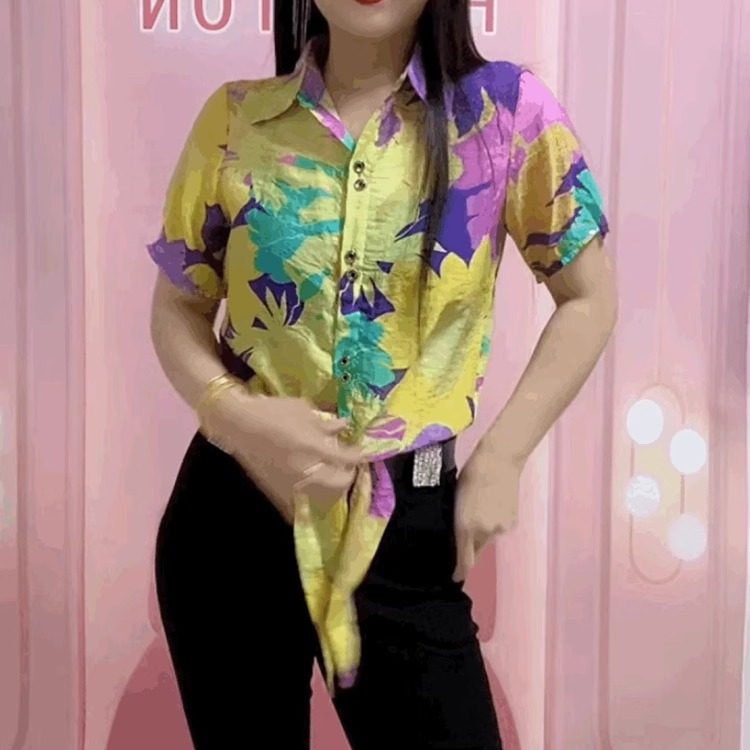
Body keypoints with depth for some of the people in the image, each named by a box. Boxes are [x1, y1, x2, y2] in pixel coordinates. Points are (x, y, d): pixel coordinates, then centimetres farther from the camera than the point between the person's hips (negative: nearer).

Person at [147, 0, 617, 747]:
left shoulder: (507, 108, -5)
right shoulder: (235, 118, -1)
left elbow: (587, 298, 3)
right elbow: (177, 307, 6)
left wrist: (500, 458, -5)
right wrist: (231, 413, -14)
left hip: (404, 522, -1)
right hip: (232, 512, 2)